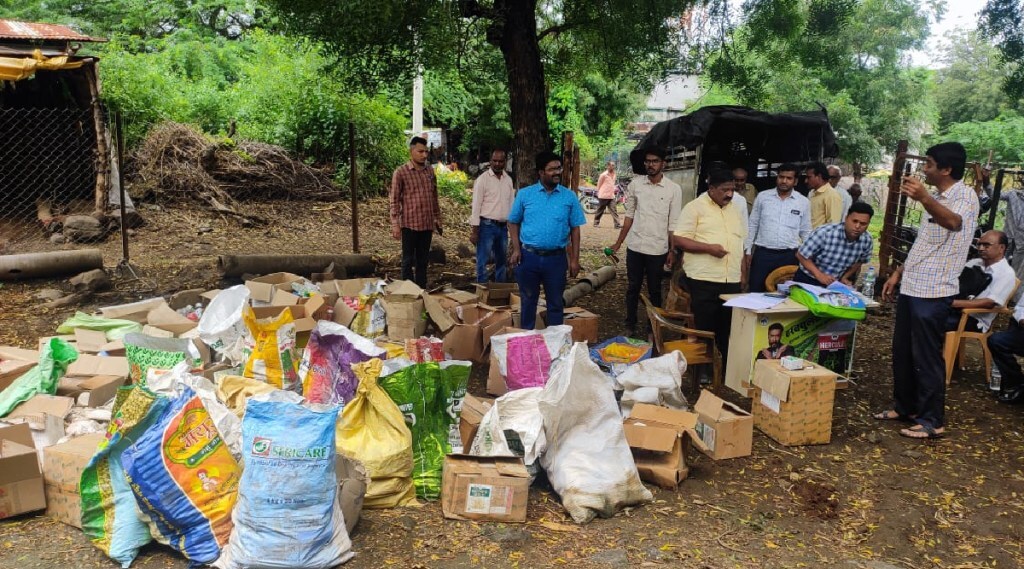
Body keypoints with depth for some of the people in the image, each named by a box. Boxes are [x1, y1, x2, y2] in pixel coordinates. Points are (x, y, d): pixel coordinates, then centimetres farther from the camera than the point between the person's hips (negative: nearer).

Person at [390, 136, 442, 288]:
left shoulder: (430, 171, 8)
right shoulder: (401, 172, -7)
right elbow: (394, 200, -7)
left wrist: (437, 219, 15)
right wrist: (395, 225, -12)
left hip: (427, 224, 5)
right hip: (409, 224, -5)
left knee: (423, 261, 12)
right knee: (408, 261, 4)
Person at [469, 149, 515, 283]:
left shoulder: (508, 179, 9)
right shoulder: (483, 179, -8)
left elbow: (511, 204, 14)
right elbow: (476, 206, -10)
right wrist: (474, 231, -14)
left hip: (503, 227, 6)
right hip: (487, 226, -6)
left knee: (501, 261, 14)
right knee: (483, 262, -3)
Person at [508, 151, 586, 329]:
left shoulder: (569, 196, 0)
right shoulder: (524, 194, 0)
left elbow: (575, 229, 3)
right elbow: (513, 222, 7)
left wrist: (574, 259, -1)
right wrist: (516, 249, -5)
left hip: (556, 258, 0)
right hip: (528, 256, 0)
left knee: (555, 302, 11)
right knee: (528, 301, 13)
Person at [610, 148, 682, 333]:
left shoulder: (674, 189, -4)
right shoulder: (635, 184, 2)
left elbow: (673, 224, -3)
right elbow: (629, 216, 8)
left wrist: (672, 251, -6)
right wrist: (618, 243, 5)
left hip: (658, 249, -2)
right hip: (635, 246, 2)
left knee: (654, 290, 9)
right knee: (633, 287, 11)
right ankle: (630, 325, 23)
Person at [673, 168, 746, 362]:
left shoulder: (737, 209, 16)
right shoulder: (695, 207, -4)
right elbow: (678, 239, -10)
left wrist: (742, 272, 15)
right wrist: (708, 248, -19)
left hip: (732, 280, 6)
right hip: (703, 279, -6)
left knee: (728, 328, 10)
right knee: (704, 327, 0)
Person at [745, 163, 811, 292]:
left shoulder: (803, 202, 2)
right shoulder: (763, 196, 2)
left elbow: (806, 232, 9)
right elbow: (753, 225, 7)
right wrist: (747, 250, 4)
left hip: (789, 256, 0)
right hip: (762, 253, 0)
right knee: (756, 293, 3)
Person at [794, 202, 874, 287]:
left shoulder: (867, 240, -12)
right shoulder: (824, 233, -25)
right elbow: (801, 255, -17)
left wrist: (844, 278, 2)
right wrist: (819, 275, -24)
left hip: (836, 283, 4)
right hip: (807, 280, -3)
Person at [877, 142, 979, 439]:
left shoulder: (965, 195, -13)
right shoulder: (935, 199, 17)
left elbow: (953, 222, -38)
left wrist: (923, 198, -55)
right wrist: (898, 273, 20)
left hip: (933, 292, -9)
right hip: (912, 287, 9)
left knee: (926, 357, -3)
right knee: (902, 351, 15)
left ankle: (932, 420, 7)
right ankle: (904, 406, 27)